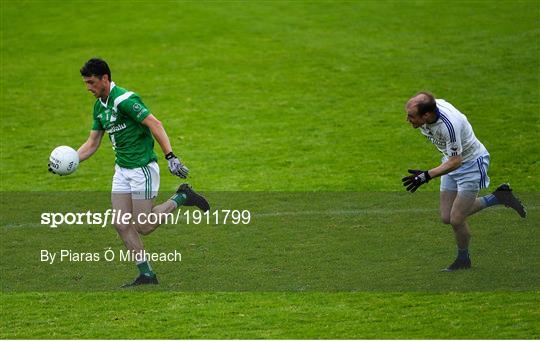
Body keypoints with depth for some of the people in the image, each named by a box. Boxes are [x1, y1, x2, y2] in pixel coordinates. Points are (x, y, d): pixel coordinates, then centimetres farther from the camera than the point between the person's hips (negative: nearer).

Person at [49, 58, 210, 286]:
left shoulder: (124, 100, -19)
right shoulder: (99, 106, 10)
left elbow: (155, 125, -24)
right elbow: (92, 144, 15)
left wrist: (170, 157, -30)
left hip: (142, 168, -9)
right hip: (122, 170, 9)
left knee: (143, 227, -6)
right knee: (121, 224, 1)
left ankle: (181, 198, 13)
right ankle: (146, 274, 9)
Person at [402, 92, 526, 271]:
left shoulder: (449, 125, -40)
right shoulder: (429, 108, -16)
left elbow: (455, 161, -34)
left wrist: (426, 176, -41)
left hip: (471, 164, -8)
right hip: (452, 161, 8)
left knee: (456, 220, -6)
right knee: (447, 217, 6)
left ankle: (463, 260, 22)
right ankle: (497, 198, 22)